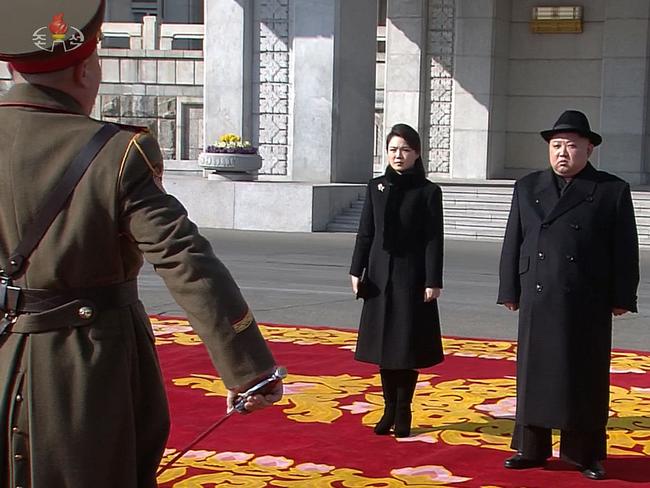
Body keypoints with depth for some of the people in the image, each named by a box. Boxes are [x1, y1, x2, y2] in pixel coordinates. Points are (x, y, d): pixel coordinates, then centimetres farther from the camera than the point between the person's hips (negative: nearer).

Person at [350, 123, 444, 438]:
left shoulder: (428, 191, -4)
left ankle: (403, 411, 13)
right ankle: (390, 409, 19)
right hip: (380, 276, 4)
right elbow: (365, 232, 8)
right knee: (384, 344, 8)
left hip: (412, 278, -3)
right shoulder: (376, 187, 6)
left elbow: (434, 240, -7)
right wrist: (357, 271, 2)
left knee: (408, 347, 2)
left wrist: (433, 281, -11)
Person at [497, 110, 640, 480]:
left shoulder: (613, 190, 1)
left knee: (586, 380, 5)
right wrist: (511, 291, 5)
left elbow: (625, 250, 0)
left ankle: (586, 453, 14)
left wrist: (622, 298, -4)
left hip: (589, 305, -2)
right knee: (535, 375, 7)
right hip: (538, 301, 2)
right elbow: (513, 243, 9)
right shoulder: (527, 188, 9)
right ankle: (532, 449, 17)